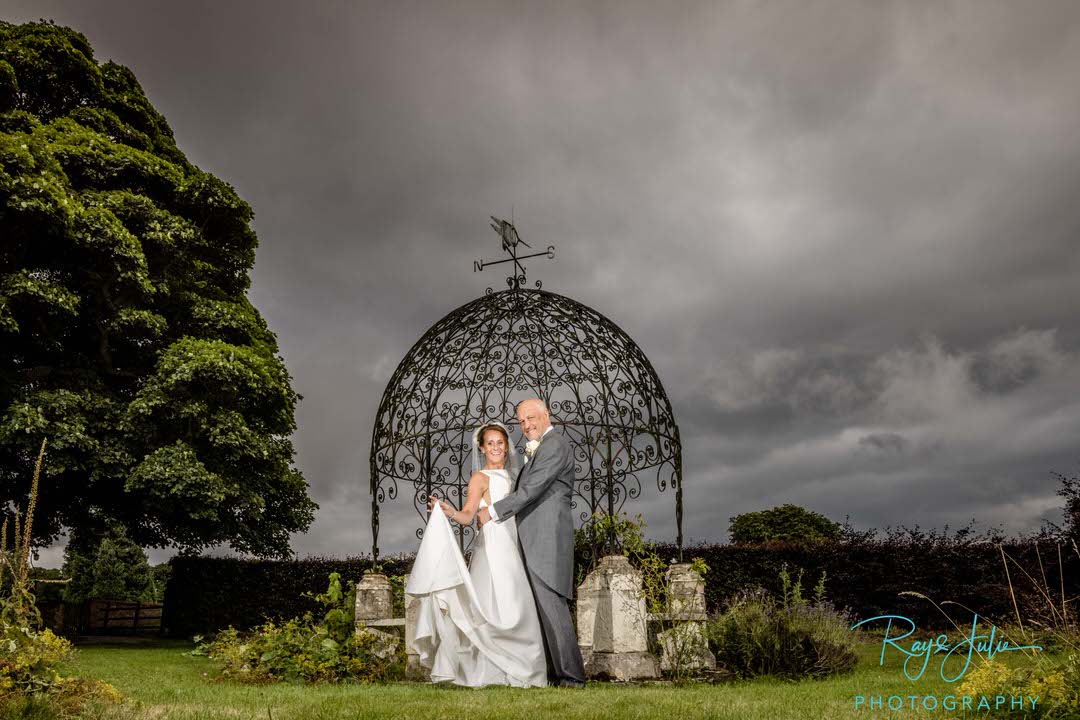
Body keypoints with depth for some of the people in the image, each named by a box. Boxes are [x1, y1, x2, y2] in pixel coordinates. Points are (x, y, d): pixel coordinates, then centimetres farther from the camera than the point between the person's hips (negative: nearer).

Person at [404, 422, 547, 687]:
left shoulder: (509, 476, 19)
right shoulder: (480, 477, -4)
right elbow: (467, 515, -17)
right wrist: (450, 512, -36)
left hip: (511, 550, 8)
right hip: (492, 548, -8)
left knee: (516, 609, 7)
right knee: (497, 607, -13)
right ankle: (489, 672, -5)